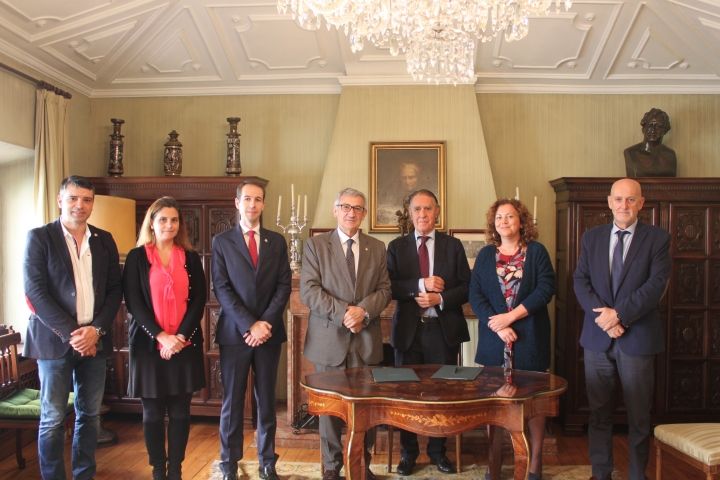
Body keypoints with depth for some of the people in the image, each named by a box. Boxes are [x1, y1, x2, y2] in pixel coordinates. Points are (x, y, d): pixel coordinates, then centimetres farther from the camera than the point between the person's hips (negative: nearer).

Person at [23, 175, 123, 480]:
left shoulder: (104, 240, 9)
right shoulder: (39, 237, -2)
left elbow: (115, 289, 6)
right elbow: (36, 293, -9)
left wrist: (96, 329, -8)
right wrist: (71, 333, -14)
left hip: (95, 340, 3)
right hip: (54, 340, -3)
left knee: (90, 415, 10)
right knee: (52, 419, 4)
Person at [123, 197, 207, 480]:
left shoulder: (191, 258, 7)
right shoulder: (137, 257, 2)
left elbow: (199, 300, 2)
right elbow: (133, 302, -5)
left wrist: (181, 336, -11)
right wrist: (161, 337, -14)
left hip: (185, 344, 2)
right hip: (149, 344, -1)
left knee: (180, 410, 6)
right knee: (153, 411, 6)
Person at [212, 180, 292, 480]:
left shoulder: (277, 241, 9)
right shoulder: (222, 241, 3)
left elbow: (284, 285, 2)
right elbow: (222, 288, -5)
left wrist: (265, 323, -10)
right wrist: (250, 325, -13)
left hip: (269, 332, 2)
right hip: (234, 332, -2)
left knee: (267, 400, 9)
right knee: (232, 401, 5)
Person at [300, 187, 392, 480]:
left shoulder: (377, 248, 11)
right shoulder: (315, 245, 2)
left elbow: (384, 290, 5)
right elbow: (308, 291, -7)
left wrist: (364, 310, -14)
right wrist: (343, 313, -16)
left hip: (366, 340, 2)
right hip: (329, 339, -2)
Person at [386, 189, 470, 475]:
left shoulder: (453, 246, 5)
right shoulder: (396, 247, 5)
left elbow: (466, 287, 1)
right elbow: (389, 287, -5)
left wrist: (440, 298, -14)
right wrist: (421, 284, -18)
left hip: (444, 330, 0)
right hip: (408, 330, 0)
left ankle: (438, 451, 26)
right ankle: (408, 453, 24)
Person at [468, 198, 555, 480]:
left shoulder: (537, 251, 3)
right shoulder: (486, 255, 9)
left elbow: (546, 288, -7)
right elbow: (475, 294, 1)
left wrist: (511, 315, -14)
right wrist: (496, 326, -12)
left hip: (530, 337, -2)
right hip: (494, 337, 2)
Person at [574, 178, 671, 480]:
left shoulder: (657, 238, 0)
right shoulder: (592, 237, 8)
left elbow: (656, 285, -11)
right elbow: (581, 282, 1)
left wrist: (619, 314, -18)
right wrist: (604, 316, -13)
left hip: (637, 338, -2)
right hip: (597, 337, 3)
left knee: (639, 416, 7)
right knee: (599, 412, 11)